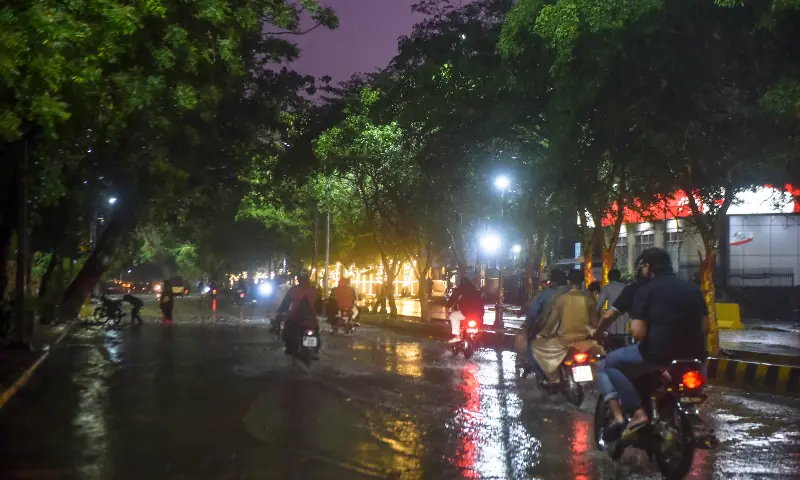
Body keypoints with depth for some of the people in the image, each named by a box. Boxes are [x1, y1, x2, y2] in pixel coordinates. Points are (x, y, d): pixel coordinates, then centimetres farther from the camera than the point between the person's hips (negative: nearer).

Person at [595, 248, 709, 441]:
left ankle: (637, 412, -10)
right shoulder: (693, 288, 15)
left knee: (606, 365, 9)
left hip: (659, 354, -6)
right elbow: (705, 327, 15)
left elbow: (638, 333, -11)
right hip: (694, 355, 7)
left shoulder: (646, 290, -4)